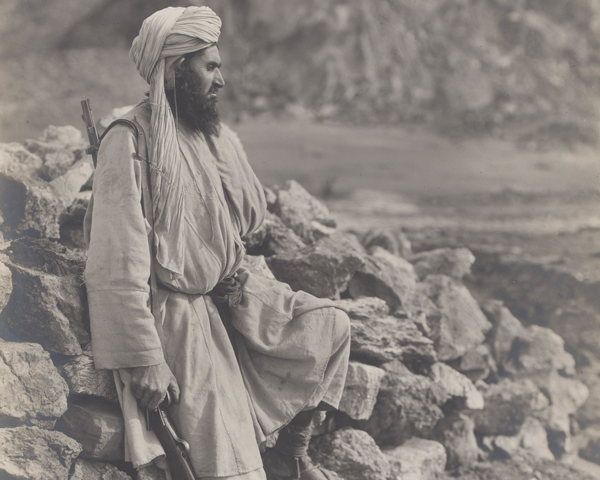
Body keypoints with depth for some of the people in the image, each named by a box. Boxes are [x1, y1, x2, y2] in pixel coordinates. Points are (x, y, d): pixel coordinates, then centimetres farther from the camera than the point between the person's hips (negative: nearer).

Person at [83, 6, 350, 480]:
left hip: (228, 294, 8)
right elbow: (118, 263, -23)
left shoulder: (218, 136, 6)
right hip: (174, 311, -8)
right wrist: (143, 359, -24)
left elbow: (249, 218, 20)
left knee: (328, 324, 1)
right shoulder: (131, 143, -18)